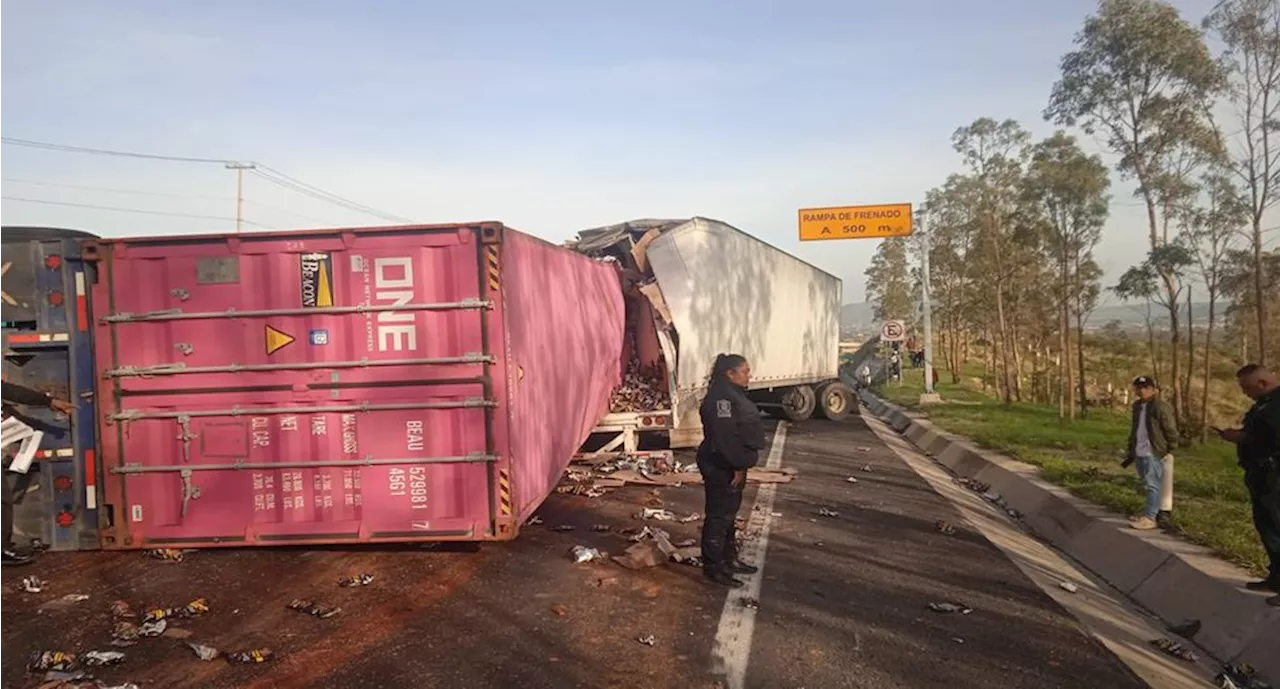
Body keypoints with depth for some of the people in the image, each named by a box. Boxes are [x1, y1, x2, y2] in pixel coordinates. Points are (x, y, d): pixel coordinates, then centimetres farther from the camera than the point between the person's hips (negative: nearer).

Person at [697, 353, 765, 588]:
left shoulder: (733, 393, 13)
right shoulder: (721, 397, -21)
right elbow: (725, 437, -26)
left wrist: (740, 465, 19)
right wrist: (738, 466, -22)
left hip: (732, 465, 11)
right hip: (722, 467, -11)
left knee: (730, 513, 19)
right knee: (719, 515, -3)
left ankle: (729, 559, 31)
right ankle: (713, 567, 5)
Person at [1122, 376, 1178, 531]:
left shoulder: (1160, 407, -11)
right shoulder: (1137, 406, 15)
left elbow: (1171, 430, -11)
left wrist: (1168, 449, -8)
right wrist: (1130, 450, 22)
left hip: (1153, 453, -8)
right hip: (1140, 453, 8)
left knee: (1153, 485, -6)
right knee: (1147, 485, 16)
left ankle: (1150, 517, -4)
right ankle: (1150, 511, 25)